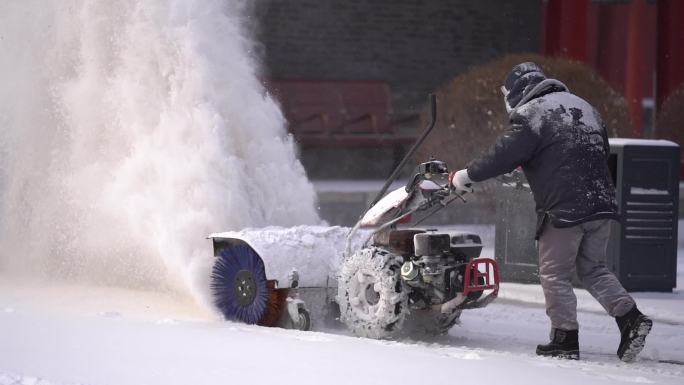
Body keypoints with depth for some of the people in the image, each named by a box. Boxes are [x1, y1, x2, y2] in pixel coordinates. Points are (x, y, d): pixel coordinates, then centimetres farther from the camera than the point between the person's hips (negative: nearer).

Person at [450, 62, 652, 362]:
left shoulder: (530, 115, -7)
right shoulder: (582, 107, 18)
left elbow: (503, 155, -12)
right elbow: (602, 149, 23)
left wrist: (466, 175, 0)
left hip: (563, 210, -7)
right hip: (602, 204, 7)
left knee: (555, 275, 5)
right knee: (593, 270, 17)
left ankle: (565, 339, 5)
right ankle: (630, 317, 0)